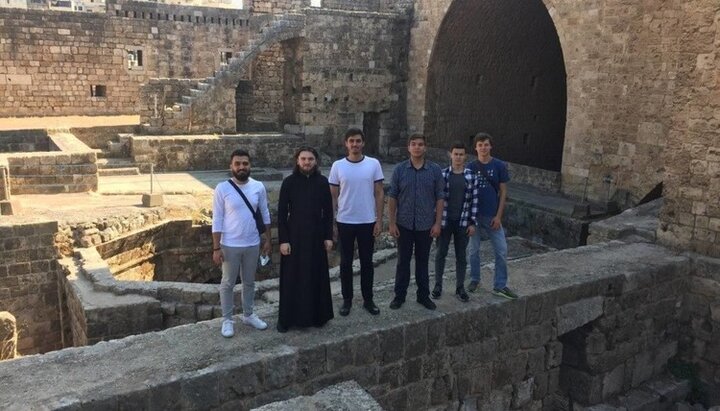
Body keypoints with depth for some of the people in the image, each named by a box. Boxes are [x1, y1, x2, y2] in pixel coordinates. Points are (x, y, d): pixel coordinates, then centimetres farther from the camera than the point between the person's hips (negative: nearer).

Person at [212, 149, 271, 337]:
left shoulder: (258, 187, -2)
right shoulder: (222, 189, -11)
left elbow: (265, 215, 7)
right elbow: (217, 220, -9)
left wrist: (267, 239, 6)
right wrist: (216, 248, -10)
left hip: (253, 244, 3)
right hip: (230, 245, -3)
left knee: (249, 282, 17)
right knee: (228, 283, 9)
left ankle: (248, 315, 34)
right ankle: (227, 320, 23)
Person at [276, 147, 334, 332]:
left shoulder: (322, 182, 0)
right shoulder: (289, 182, -6)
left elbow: (328, 211, 4)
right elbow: (281, 213, -6)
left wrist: (328, 236, 1)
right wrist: (283, 240, -11)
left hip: (316, 237, 2)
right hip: (294, 237, -2)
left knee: (316, 276, 10)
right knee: (291, 278, 5)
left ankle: (317, 315, 24)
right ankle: (286, 317, 17)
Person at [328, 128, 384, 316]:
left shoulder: (373, 164, -3)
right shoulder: (338, 166, -2)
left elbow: (379, 193, 0)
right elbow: (333, 196, 2)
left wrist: (379, 220, -5)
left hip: (367, 222, 0)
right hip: (345, 222, 0)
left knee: (366, 262, 10)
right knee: (346, 263, 9)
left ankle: (368, 300, 23)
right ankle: (347, 300, 22)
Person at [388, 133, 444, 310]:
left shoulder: (435, 170, -1)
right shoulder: (400, 169, -2)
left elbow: (439, 198, 0)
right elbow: (392, 197, -1)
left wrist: (438, 223, -5)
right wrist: (392, 223, -5)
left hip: (426, 225, 0)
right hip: (404, 224, 0)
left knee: (423, 262, 12)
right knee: (403, 261, 9)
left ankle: (424, 295, 24)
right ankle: (399, 295, 21)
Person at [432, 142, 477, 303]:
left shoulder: (471, 176, -1)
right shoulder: (443, 174, -4)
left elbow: (474, 200, 1)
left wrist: (472, 223, -3)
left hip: (463, 222, 1)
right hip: (445, 221, -1)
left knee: (461, 256, 9)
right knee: (441, 253, 10)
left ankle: (460, 288, 20)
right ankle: (438, 285, 24)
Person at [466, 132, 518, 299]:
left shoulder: (499, 166, -2)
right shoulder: (470, 167, -1)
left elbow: (503, 192, -1)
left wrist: (498, 216, -7)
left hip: (492, 216, 0)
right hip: (474, 215, 0)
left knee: (502, 250, 0)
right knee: (474, 250, 10)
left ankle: (500, 286, 11)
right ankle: (474, 280, 27)